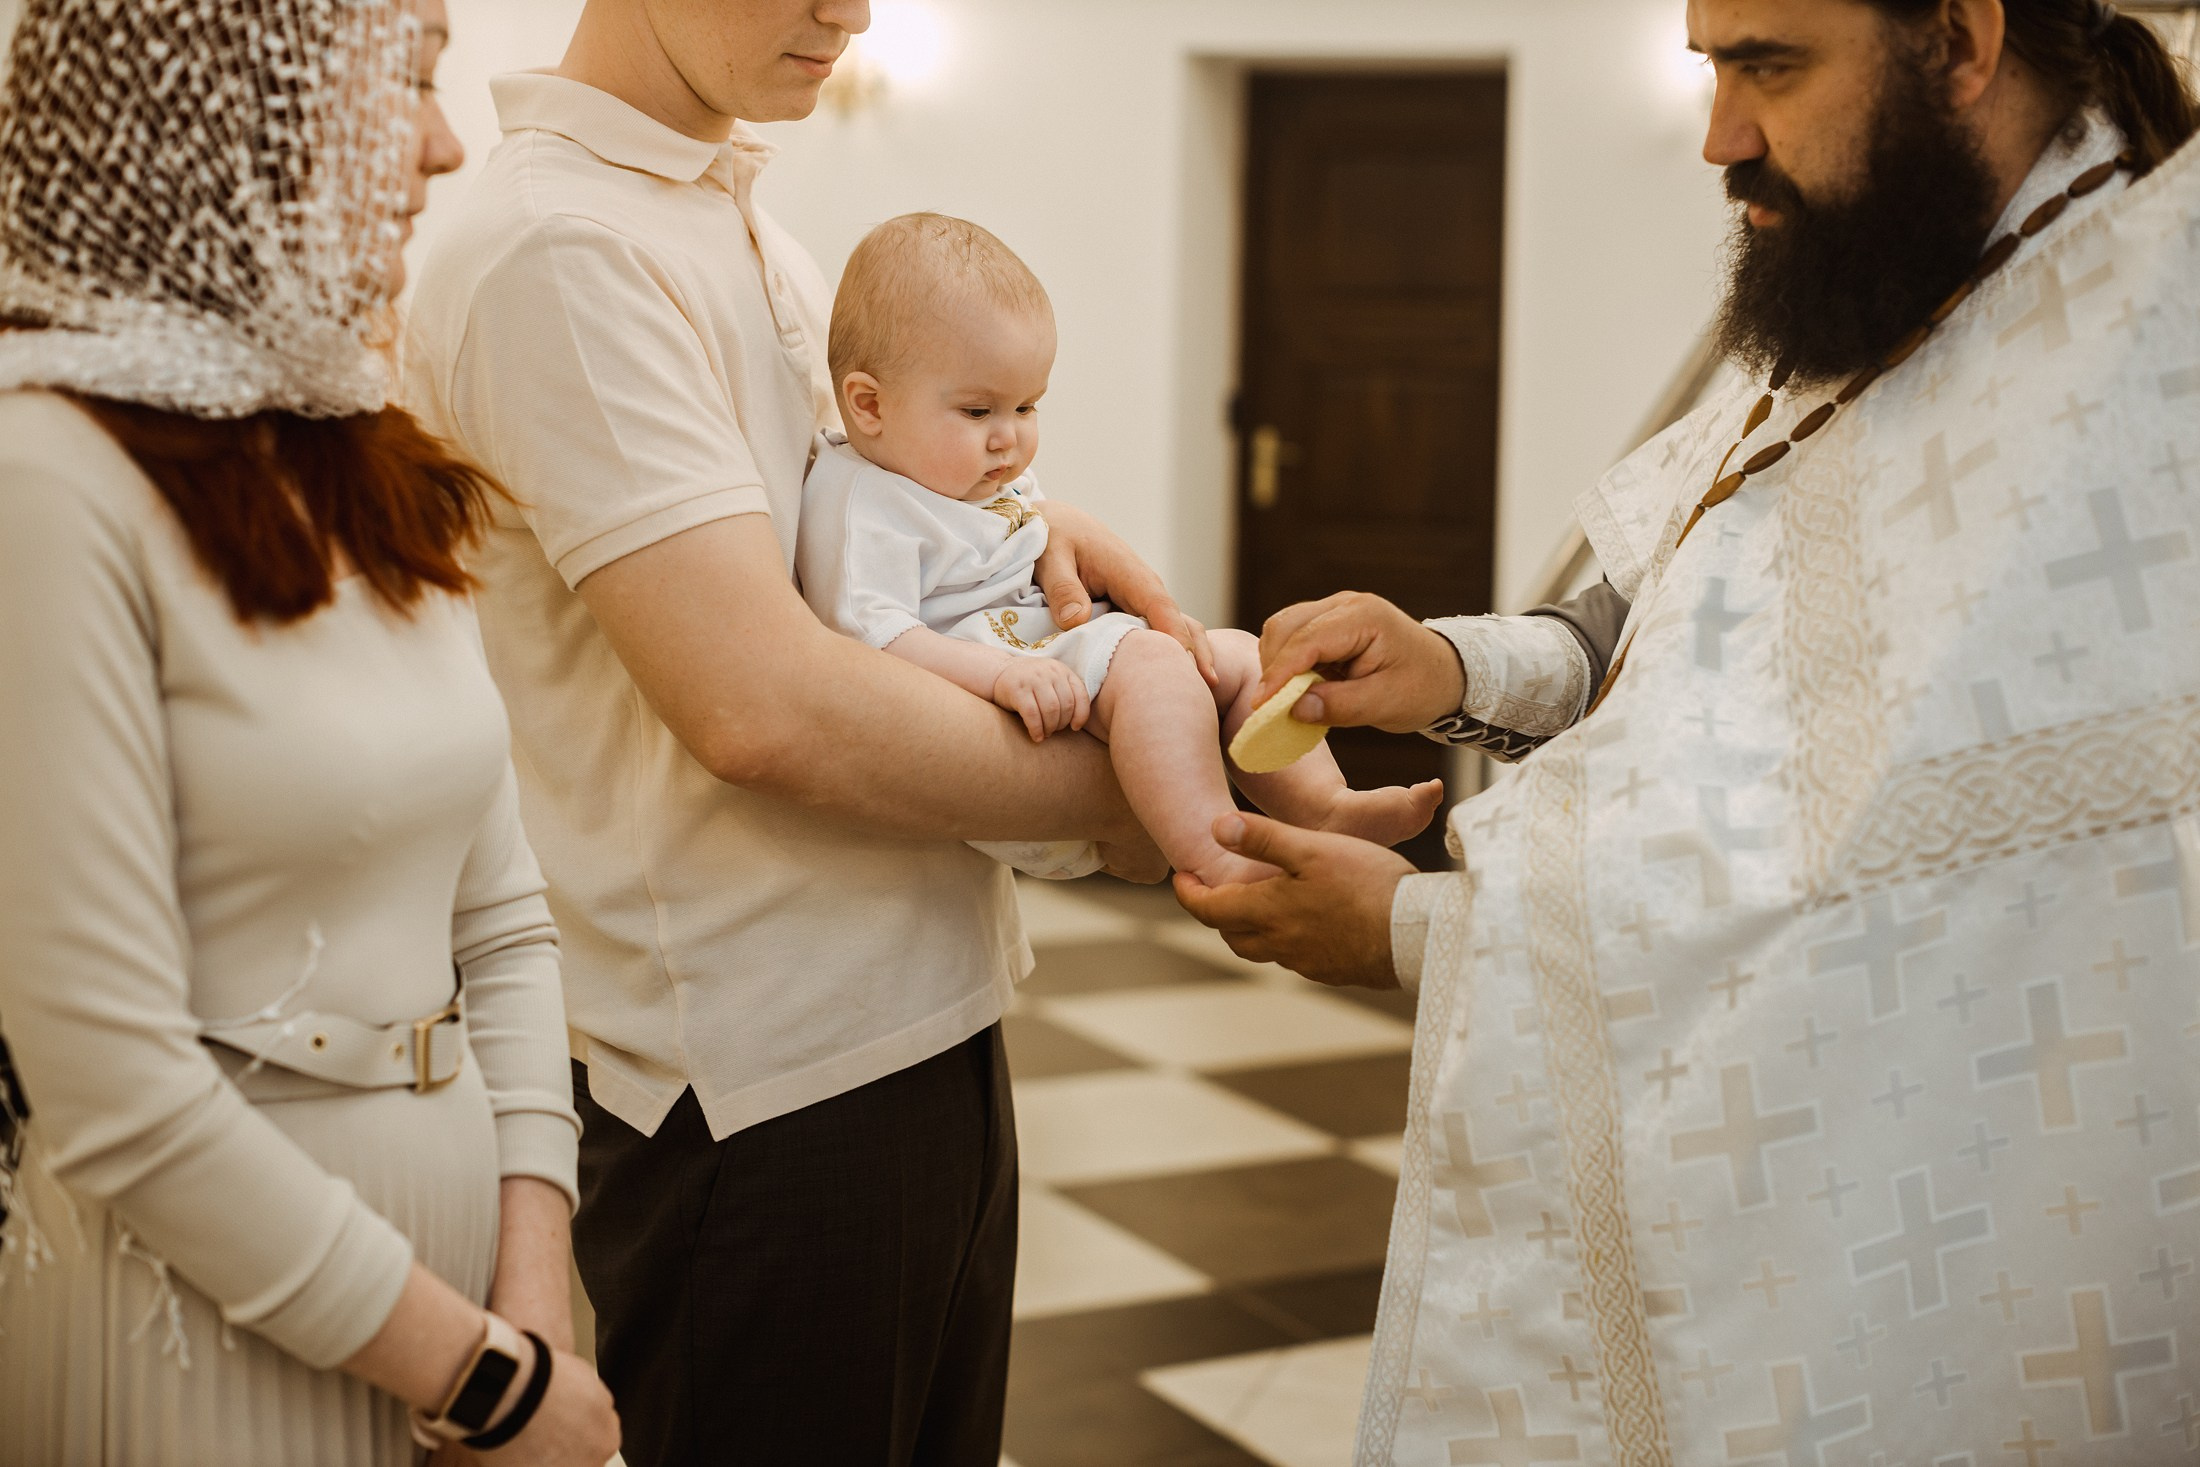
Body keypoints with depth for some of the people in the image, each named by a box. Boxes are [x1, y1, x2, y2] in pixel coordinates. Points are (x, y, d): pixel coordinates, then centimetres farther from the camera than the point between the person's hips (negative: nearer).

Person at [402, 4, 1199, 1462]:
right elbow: (767, 707, -25)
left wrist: (1031, 522, 3)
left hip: (929, 1015, 9)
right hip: (764, 1081, -9)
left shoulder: (757, 230, 12)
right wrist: (1112, 802, -14)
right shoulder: (557, 248, -17)